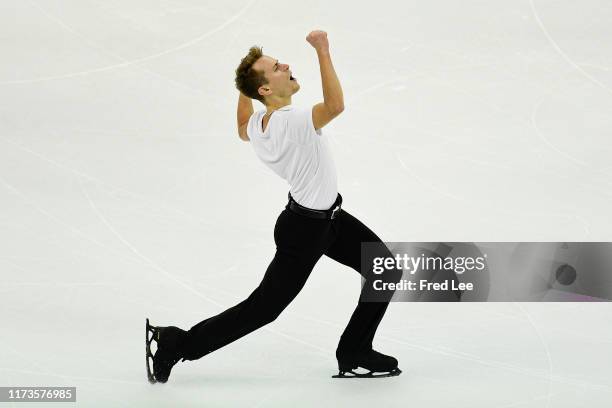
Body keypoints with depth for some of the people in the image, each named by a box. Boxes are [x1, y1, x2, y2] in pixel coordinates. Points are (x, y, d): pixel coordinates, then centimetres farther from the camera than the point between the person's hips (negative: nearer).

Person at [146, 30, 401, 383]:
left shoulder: (257, 124, -3)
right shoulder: (291, 122, -31)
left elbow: (243, 130, 22)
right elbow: (335, 105, -48)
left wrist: (244, 86, 17)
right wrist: (323, 52, -42)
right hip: (305, 230, -9)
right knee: (262, 309, 1)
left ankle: (355, 355, 21)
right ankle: (174, 344, 12)